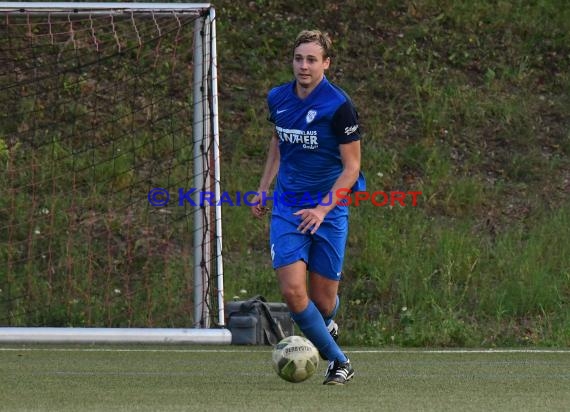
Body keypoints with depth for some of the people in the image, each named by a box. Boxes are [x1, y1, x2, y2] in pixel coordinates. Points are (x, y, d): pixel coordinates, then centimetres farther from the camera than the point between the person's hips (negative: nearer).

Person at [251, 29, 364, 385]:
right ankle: (339, 361, 2)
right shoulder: (278, 99, 2)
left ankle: (325, 328, 42)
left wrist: (323, 209, -21)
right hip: (287, 208, 3)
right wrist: (264, 188, 19)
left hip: (329, 209, -3)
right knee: (292, 291, -14)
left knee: (323, 300, 2)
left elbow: (352, 167, -11)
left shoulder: (339, 105, -13)